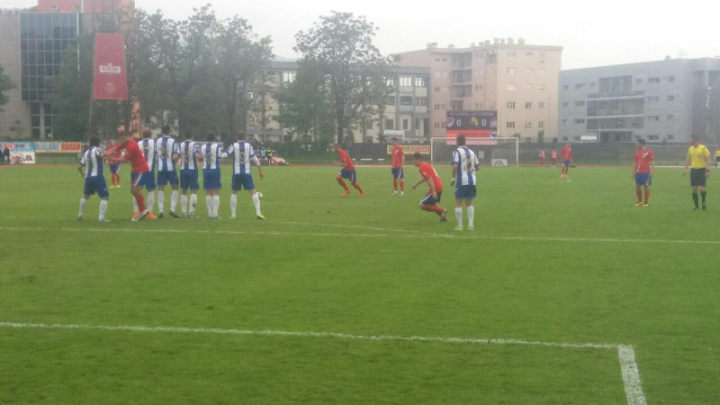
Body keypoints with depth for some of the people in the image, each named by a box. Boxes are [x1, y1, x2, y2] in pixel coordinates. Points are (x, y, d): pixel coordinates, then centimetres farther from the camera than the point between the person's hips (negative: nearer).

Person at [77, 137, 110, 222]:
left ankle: (80, 214, 32)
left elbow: (79, 167, 14)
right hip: (98, 177, -7)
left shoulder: (86, 153, 12)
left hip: (88, 177, 7)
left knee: (85, 196, 25)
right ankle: (101, 217, -10)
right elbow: (102, 155, -32)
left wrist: (82, 174, 31)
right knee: (104, 197, -2)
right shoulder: (97, 150, -7)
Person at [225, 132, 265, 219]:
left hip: (236, 173, 1)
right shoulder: (249, 146, 2)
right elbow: (255, 159, -2)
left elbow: (224, 155, -10)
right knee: (253, 192, 1)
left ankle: (233, 214, 13)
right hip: (247, 173, 0)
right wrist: (260, 171, 4)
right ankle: (258, 213, -9)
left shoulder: (233, 146, -1)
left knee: (234, 193, 14)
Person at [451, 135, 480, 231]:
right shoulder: (472, 152, 12)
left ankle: (459, 225, 2)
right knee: (469, 203, 14)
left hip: (461, 181, -5)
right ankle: (471, 224, 5)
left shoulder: (457, 152, -5)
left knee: (458, 203, 5)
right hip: (472, 181, 5)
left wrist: (453, 178, -7)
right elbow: (477, 166, 16)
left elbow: (455, 166, -17)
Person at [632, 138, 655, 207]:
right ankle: (640, 202, 19)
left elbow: (652, 161, -6)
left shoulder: (648, 151, -5)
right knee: (637, 187, 5)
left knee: (646, 187, -1)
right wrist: (633, 172, 14)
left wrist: (652, 171, -12)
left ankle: (646, 203, 7)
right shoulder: (637, 152, 11)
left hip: (646, 172, -6)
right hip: (638, 172, 6)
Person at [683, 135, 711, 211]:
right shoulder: (690, 149, 10)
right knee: (694, 189, 0)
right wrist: (685, 168, 8)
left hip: (702, 170, -5)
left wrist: (708, 170, -16)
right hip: (693, 170, 5)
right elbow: (688, 160, 19)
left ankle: (703, 201, 17)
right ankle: (696, 206, 9)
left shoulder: (703, 148, -7)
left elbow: (707, 160, -9)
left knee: (701, 188, -11)